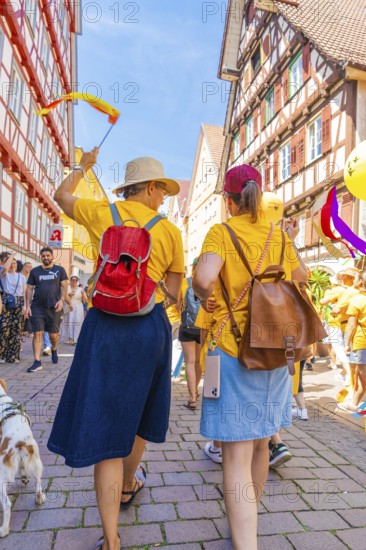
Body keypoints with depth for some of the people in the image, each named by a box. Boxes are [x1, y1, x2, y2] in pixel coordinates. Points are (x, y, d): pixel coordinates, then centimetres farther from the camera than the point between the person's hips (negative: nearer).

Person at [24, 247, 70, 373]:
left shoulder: (59, 270, 5)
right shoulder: (35, 271, 8)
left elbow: (64, 286, 2)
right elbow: (29, 289, 8)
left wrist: (62, 300, -14)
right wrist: (27, 306, 1)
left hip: (54, 307, -1)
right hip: (37, 307, 1)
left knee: (53, 334, 5)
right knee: (37, 333, -4)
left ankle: (54, 350, 37)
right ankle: (37, 361, -1)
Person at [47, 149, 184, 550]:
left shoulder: (102, 213, 1)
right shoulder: (170, 231, 0)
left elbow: (61, 194, 22)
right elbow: (174, 292, 4)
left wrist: (83, 166, 37)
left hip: (105, 324, -1)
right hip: (151, 326, 2)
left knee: (104, 419, 4)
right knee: (136, 412, 23)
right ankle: (128, 486, 47)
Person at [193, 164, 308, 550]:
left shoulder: (222, 232, -9)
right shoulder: (279, 236, 6)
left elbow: (204, 278, -27)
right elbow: (302, 275, 22)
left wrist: (204, 295, -6)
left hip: (233, 351, -6)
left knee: (236, 457, -1)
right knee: (259, 444, 23)